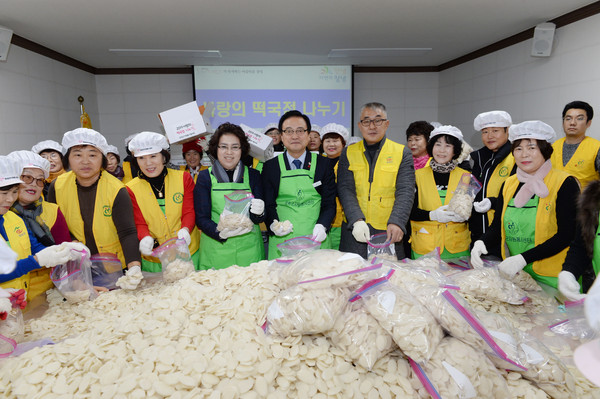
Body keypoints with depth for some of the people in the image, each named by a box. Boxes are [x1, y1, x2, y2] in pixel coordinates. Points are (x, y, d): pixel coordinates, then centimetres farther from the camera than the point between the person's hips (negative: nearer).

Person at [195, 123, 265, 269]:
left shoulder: (253, 175, 6)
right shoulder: (205, 177, 2)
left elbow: (260, 218, 5)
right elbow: (201, 218, -1)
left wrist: (258, 213, -18)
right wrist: (220, 233, -20)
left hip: (249, 250, 1)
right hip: (215, 251, -1)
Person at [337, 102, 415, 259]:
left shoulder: (403, 153, 5)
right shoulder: (348, 153, 8)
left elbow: (405, 192, -6)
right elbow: (345, 189, -3)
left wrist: (396, 222, -22)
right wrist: (357, 220, -18)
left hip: (389, 232, -1)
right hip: (354, 230, 1)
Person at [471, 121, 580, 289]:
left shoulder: (565, 183, -8)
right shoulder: (508, 184, 6)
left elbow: (566, 235, -15)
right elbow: (497, 226, 8)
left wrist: (523, 258, -24)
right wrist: (481, 242, -14)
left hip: (552, 276, -4)